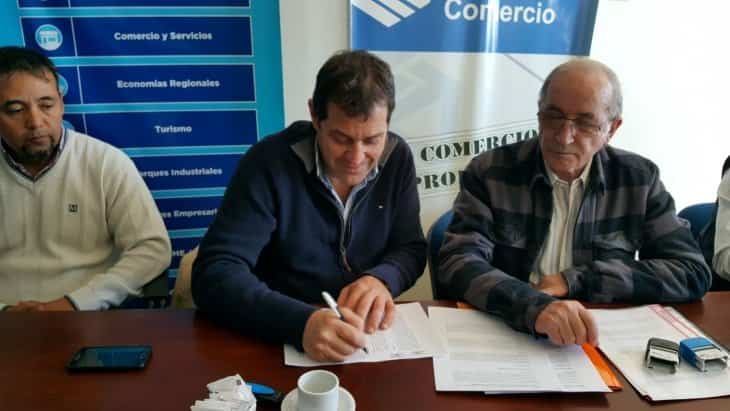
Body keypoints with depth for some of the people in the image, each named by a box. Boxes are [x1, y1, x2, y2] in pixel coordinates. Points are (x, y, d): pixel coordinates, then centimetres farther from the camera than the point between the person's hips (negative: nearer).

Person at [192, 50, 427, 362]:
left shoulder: (397, 158, -4)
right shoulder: (269, 163, -17)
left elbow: (411, 248, 4)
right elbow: (213, 275, -22)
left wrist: (380, 279, -18)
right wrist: (301, 322, -36)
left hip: (371, 335, 3)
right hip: (281, 338, -2)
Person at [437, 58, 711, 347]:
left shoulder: (639, 179, 1)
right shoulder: (489, 172, -6)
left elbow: (693, 273, -2)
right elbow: (458, 263, -16)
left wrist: (576, 280, -13)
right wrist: (533, 307, -34)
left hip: (600, 343, 2)